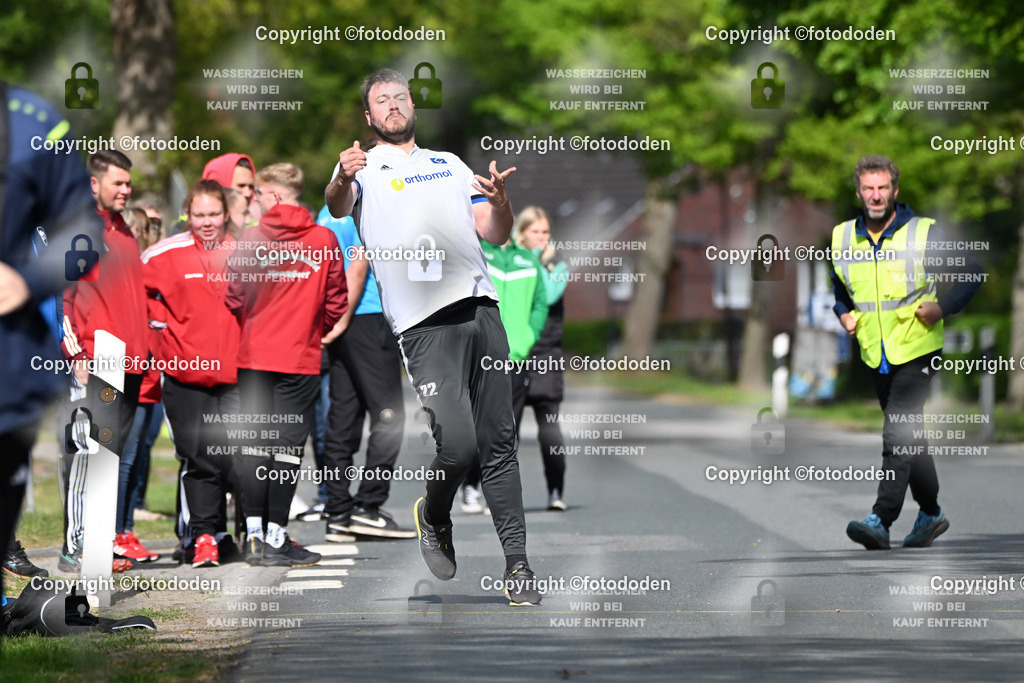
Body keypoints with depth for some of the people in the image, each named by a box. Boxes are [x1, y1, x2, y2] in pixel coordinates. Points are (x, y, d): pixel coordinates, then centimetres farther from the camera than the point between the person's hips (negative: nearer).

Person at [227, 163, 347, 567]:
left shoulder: (250, 239, -5)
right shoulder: (324, 240, -2)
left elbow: (233, 298, -2)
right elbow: (335, 302, 2)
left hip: (254, 356, 0)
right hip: (301, 359, 0)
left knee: (253, 445, 7)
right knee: (287, 446, 1)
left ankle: (255, 534, 4)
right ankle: (276, 538, -1)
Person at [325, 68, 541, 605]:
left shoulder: (450, 164, 25)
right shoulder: (364, 168, 11)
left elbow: (496, 236, 20)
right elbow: (338, 207, -12)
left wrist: (499, 201, -2)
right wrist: (342, 182, -35)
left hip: (480, 308, 4)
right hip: (423, 320, -4)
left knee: (498, 442, 1)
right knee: (458, 443, -17)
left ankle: (516, 563, 5)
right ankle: (434, 516, 13)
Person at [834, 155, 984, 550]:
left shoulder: (924, 234, -8)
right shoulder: (843, 237, 5)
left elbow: (971, 272, -1)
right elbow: (837, 286, 26)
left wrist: (942, 308, -12)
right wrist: (843, 314, 8)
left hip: (916, 352, -5)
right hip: (875, 355, 5)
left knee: (898, 436, -16)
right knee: (908, 438, 15)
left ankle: (881, 522, -21)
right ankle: (931, 513, 29)